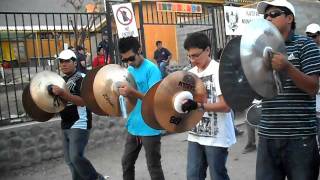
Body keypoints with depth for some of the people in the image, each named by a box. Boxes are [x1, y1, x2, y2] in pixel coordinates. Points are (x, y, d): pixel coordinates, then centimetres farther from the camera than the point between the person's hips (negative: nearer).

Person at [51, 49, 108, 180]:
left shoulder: (82, 78, -11)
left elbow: (83, 101, -23)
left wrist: (62, 93, -30)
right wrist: (54, 94, 6)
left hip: (79, 124, -8)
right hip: (65, 125, 8)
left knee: (76, 157, -14)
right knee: (69, 160, 12)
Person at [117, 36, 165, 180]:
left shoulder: (152, 69, -15)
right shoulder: (129, 70, 7)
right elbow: (131, 97, 12)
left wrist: (132, 92, -34)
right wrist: (123, 91, -9)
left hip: (150, 128, -7)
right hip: (133, 126, 7)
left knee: (154, 168, 7)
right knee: (126, 163, 20)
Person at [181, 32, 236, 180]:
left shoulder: (219, 70, -12)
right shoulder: (190, 73, 7)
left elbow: (226, 106, -18)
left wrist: (198, 106, -27)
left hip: (216, 136, -6)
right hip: (195, 135, 6)